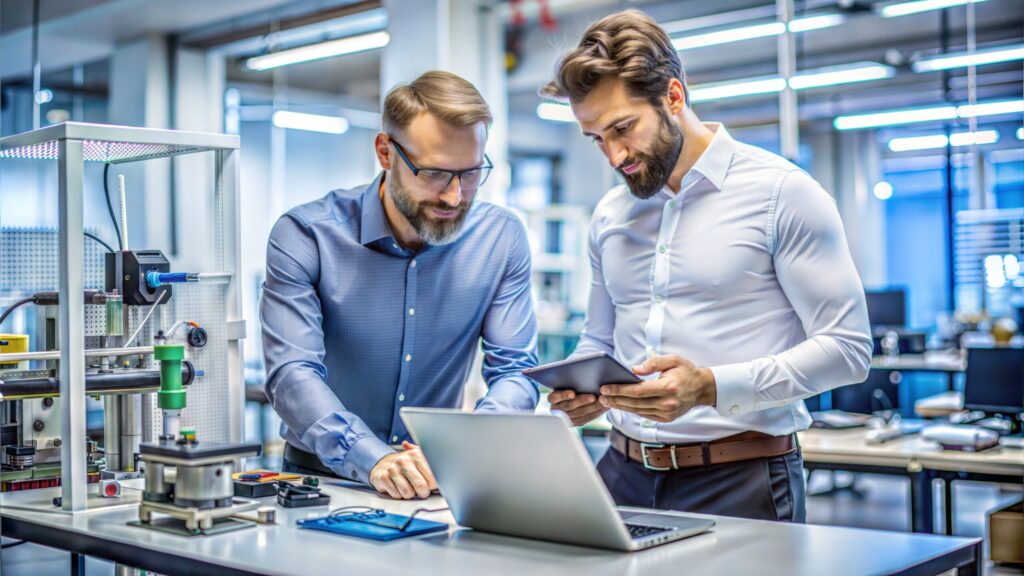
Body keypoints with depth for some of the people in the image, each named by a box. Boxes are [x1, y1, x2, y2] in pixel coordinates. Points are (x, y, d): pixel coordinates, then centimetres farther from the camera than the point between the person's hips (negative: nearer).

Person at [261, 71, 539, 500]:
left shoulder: (502, 239, -4)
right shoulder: (304, 235, -11)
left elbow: (515, 371, -4)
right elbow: (292, 375, -19)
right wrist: (372, 458, -35)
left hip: (436, 487, 0)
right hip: (321, 478, 0)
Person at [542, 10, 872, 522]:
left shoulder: (782, 193, -5)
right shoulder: (609, 216, 12)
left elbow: (846, 347, -8)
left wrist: (711, 388, -20)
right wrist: (583, 389, -1)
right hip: (624, 473, 4)